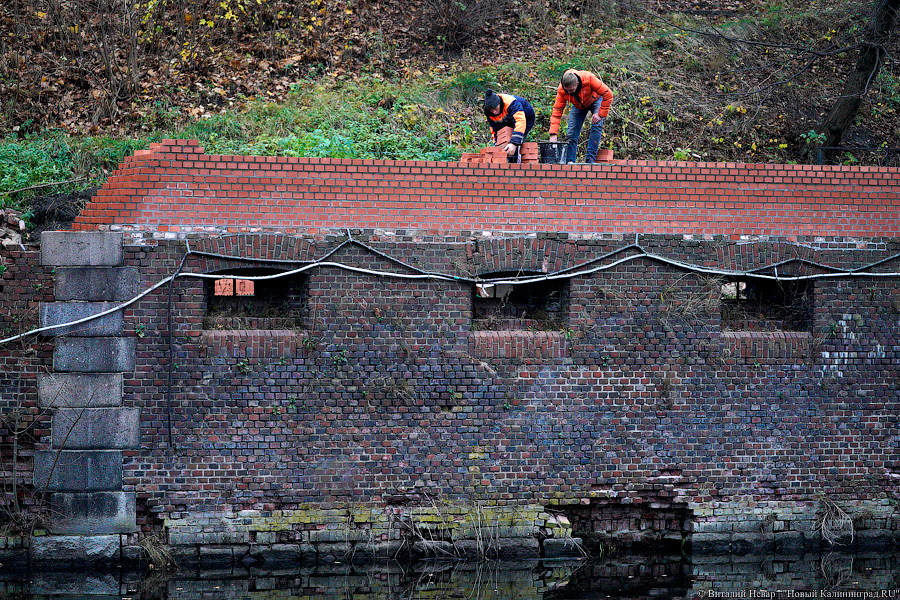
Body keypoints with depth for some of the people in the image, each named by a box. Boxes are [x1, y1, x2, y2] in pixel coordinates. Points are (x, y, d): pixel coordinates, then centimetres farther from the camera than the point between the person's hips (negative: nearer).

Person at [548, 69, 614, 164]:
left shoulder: (589, 79, -41)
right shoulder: (561, 91, -31)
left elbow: (608, 94, -33)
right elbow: (557, 111, -28)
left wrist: (600, 114, -32)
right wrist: (553, 134, -37)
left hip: (595, 100, -3)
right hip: (578, 105, 3)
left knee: (596, 126, -21)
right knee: (572, 132, -9)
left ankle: (590, 159, -20)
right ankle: (570, 161, -3)